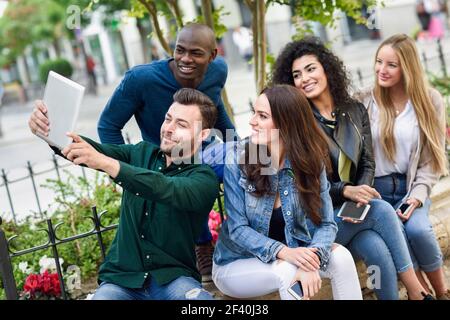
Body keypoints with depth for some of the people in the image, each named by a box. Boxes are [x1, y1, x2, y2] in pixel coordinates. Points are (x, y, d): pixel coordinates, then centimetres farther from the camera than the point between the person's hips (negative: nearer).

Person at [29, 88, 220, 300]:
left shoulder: (205, 178, -6)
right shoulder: (141, 153, 8)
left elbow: (165, 189, -26)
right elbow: (96, 149, -8)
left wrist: (105, 163, -39)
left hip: (173, 279, -3)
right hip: (120, 280, 3)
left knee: (202, 298, -33)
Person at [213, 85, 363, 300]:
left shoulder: (310, 161, -9)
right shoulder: (236, 159, -16)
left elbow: (326, 224, -11)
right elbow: (238, 229, -18)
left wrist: (312, 259, -33)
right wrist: (284, 252, -34)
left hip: (292, 252, 3)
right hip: (237, 264, -3)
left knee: (340, 257, -22)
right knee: (288, 271, -32)